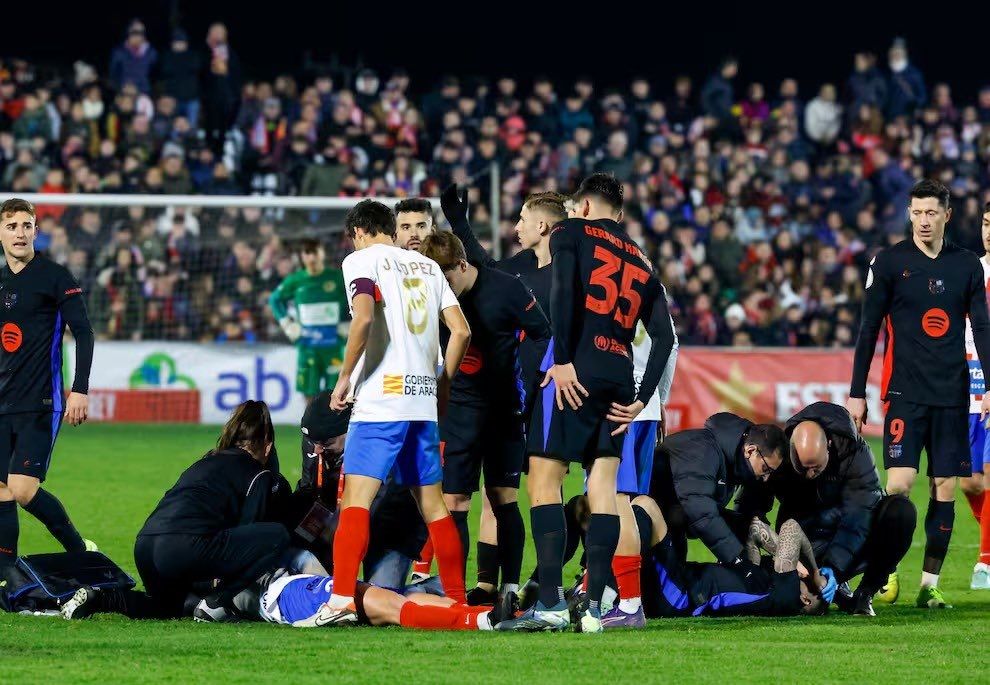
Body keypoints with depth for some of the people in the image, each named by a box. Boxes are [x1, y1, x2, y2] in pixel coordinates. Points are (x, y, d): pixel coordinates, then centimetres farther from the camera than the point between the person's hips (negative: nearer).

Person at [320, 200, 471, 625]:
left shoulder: (362, 260, 1)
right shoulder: (427, 265, 19)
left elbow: (364, 317, -17)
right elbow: (461, 330, 12)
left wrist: (345, 377, -9)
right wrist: (443, 384, 22)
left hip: (382, 398, -6)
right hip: (424, 399, 6)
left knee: (357, 498, -12)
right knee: (432, 504, 12)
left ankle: (342, 599, -23)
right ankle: (458, 600, 13)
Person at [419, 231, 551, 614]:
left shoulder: (504, 289, -12)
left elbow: (542, 336, -3)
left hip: (505, 407, -2)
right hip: (458, 406, 2)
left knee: (503, 497, 0)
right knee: (453, 501, -5)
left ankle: (510, 589, 6)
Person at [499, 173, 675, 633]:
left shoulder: (571, 233, 9)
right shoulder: (640, 264, 24)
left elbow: (563, 290, -11)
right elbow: (664, 337, 15)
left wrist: (562, 359, -14)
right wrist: (641, 399, 13)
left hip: (576, 373, -6)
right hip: (619, 378, 6)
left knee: (544, 479, -4)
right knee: (604, 486, 6)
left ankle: (551, 603, -13)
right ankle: (595, 607, 0)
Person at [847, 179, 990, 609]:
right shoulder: (889, 262, 0)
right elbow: (869, 329, 2)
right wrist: (856, 393, -1)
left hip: (952, 394, 3)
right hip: (905, 392, -3)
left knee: (945, 489, 2)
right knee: (900, 482, -14)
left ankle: (930, 584, 8)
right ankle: (887, 573, -3)